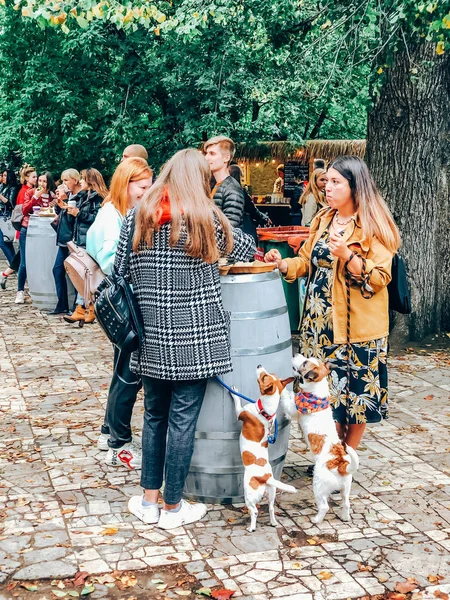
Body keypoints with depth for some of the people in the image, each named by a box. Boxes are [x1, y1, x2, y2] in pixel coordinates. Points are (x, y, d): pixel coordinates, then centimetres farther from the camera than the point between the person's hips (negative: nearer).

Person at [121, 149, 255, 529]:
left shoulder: (137, 217, 3)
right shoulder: (205, 219, -5)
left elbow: (119, 273, 3)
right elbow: (243, 247, 12)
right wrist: (253, 247, 34)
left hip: (151, 338, 4)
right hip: (194, 338, -4)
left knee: (155, 415, 16)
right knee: (183, 419, 4)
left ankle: (148, 500, 24)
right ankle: (173, 507, 14)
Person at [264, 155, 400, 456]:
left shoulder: (374, 225, -9)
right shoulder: (323, 219, 10)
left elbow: (379, 278, -14)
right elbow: (308, 262, 15)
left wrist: (346, 255, -25)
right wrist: (283, 264, -4)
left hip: (357, 325, -5)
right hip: (321, 323, 6)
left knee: (356, 393, 4)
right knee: (328, 392, 11)